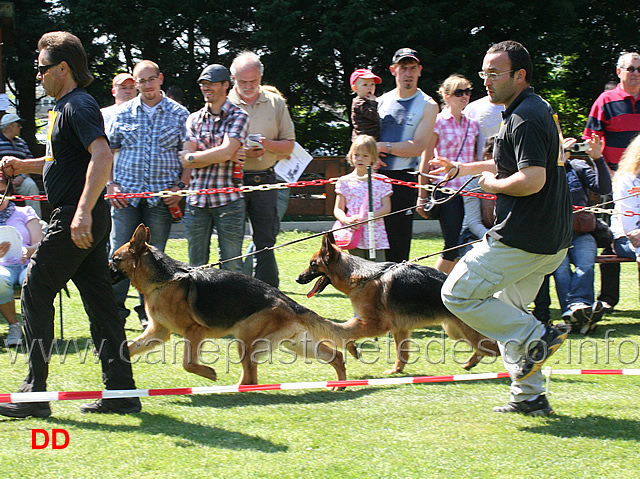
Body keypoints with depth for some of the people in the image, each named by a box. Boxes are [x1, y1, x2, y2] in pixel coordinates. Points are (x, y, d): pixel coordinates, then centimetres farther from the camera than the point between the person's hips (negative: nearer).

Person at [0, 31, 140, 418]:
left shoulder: (79, 106, -13)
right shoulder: (66, 106, 19)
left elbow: (102, 157, -27)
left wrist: (83, 212, -34)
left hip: (76, 219, -10)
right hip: (86, 220, 10)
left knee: (36, 293, -6)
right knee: (99, 300, 9)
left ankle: (35, 394, -5)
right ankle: (121, 392, 10)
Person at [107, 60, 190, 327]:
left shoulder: (179, 114, 5)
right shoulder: (124, 113, 8)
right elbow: (107, 150, 12)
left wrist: (181, 186, -5)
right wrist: (110, 184, 2)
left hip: (162, 195, -1)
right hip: (126, 193, 1)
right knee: (119, 251, -3)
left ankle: (148, 312, 12)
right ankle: (115, 308, 4)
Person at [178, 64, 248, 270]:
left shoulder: (238, 116, 1)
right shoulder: (194, 119, 13)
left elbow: (226, 151, -14)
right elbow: (186, 160, 1)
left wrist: (194, 156, -4)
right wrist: (223, 157, -8)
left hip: (228, 200, -4)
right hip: (196, 200, 4)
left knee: (231, 266, -1)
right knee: (197, 266, 6)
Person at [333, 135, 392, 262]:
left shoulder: (381, 181, 5)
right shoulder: (345, 182, 7)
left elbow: (386, 208, 0)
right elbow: (338, 209, 6)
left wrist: (367, 218, -15)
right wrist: (345, 219, -17)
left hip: (376, 237, 0)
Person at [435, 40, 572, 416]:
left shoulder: (525, 118, -18)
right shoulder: (539, 109, 15)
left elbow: (532, 180, -29)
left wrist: (493, 184, -11)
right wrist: (462, 168, 34)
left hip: (523, 238, -10)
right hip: (551, 238, 10)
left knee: (458, 294, -2)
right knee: (507, 309, 20)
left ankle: (535, 337, -7)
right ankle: (530, 396, 18)